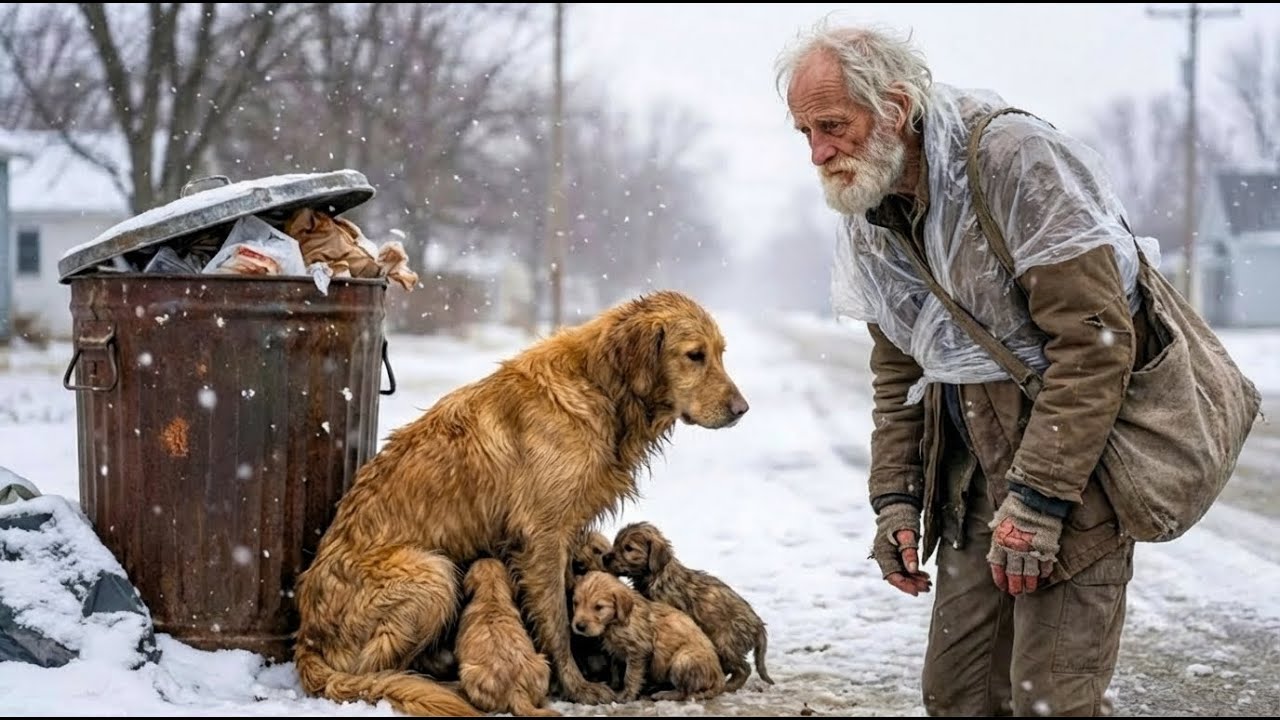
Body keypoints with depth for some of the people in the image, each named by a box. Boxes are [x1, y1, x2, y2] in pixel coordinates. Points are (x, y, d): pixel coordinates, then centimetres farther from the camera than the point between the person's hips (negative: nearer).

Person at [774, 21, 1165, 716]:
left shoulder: (1014, 159, -19)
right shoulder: (869, 216, 5)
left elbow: (1095, 340, -22)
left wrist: (1037, 499, -23)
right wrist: (895, 495, 7)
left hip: (1073, 459, -7)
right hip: (975, 474, 7)